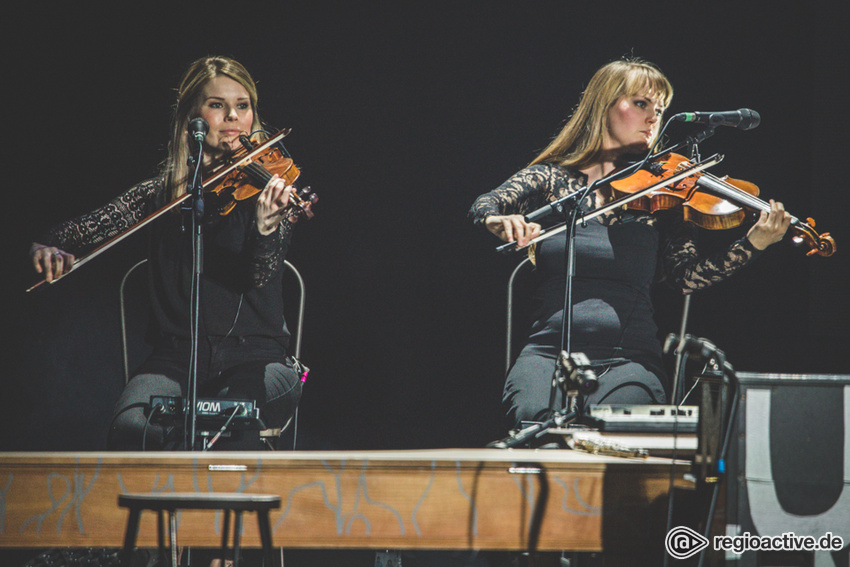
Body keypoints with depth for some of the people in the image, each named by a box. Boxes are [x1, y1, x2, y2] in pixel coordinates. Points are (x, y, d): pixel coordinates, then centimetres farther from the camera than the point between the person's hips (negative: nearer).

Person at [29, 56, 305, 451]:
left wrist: (267, 225, -32)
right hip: (176, 357, 1)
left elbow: (260, 276, -10)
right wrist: (47, 249, -15)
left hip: (256, 358, -1)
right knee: (132, 429, -30)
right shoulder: (162, 192, 11)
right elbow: (80, 230, 9)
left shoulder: (268, 185, 5)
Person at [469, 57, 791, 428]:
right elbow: (483, 205, -4)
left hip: (629, 356, 0)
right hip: (549, 351, 0)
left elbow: (687, 276, -1)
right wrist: (497, 219, -29)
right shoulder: (550, 177, 11)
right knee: (536, 418, -30)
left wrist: (754, 244, -16)